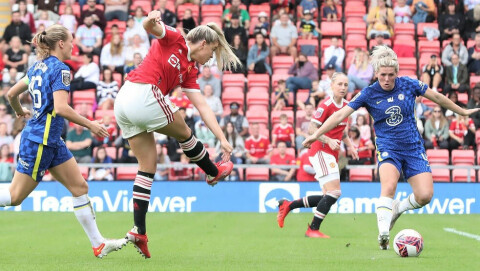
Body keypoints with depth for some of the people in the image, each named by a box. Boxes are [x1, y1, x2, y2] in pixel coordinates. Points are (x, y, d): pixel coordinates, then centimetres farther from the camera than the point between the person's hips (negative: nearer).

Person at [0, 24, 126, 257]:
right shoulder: (60, 70, -15)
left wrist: (20, 112, 37)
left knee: (80, 187, 7)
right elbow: (60, 108, -25)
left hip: (52, 141, 10)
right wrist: (90, 125, -16)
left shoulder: (38, 67, 11)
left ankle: (98, 244, 8)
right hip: (40, 141, -10)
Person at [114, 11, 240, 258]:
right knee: (184, 134, 11)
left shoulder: (189, 71, 20)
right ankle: (214, 173, 33)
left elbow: (202, 106, 15)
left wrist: (222, 138, 8)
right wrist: (152, 19, -38)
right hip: (143, 96, -10)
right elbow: (149, 26, -13)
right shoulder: (173, 39, 2)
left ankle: (139, 231, 6)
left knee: (147, 167, 9)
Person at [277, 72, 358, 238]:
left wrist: (350, 145, 15)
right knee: (335, 192, -18)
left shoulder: (346, 106, 11)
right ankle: (313, 229, -10)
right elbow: (311, 129, -18)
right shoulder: (326, 105, -14)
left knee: (329, 197, 9)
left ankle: (288, 205, 21)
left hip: (331, 154, 9)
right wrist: (328, 140, -29)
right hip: (320, 151, -9)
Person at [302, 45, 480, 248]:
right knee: (389, 186, -32)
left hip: (414, 148, 2)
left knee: (425, 195, -13)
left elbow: (437, 97, 12)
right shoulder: (369, 94, -6)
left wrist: (462, 111, 22)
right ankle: (383, 233, -33)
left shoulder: (409, 85, -3)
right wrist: (316, 134, -13)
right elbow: (341, 114, -8)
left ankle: (397, 208, 18)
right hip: (388, 149, -2)